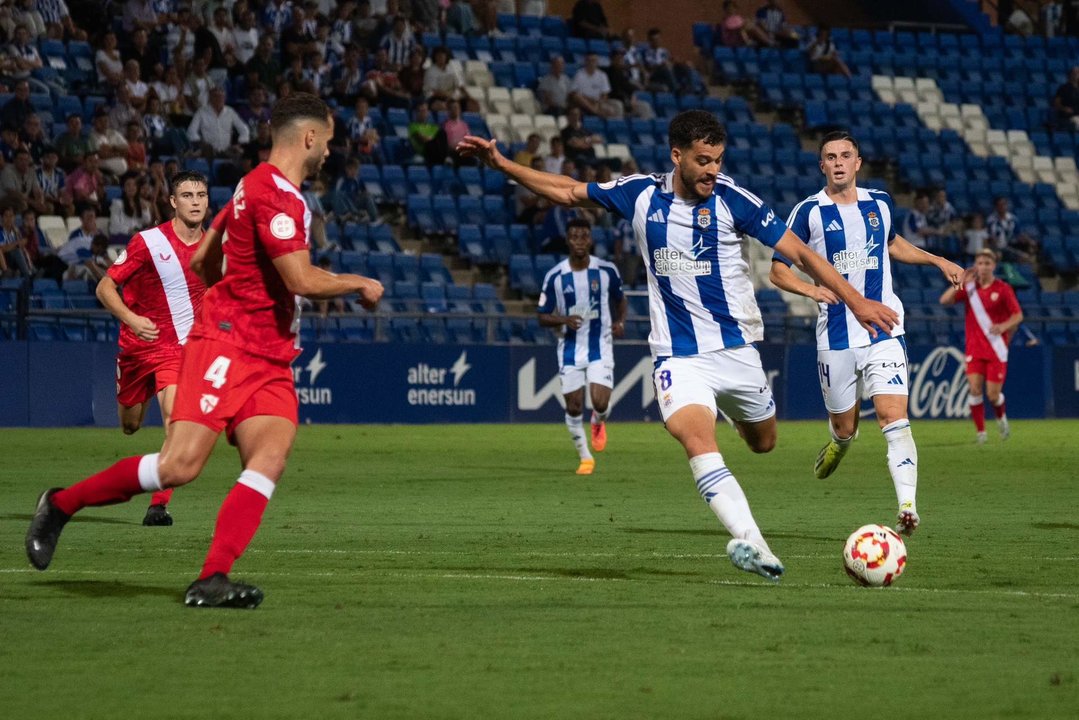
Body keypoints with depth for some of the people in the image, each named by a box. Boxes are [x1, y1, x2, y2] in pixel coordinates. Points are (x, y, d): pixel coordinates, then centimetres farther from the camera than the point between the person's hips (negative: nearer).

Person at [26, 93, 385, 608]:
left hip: (268, 359, 10)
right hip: (225, 346, -10)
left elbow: (202, 260, 26)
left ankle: (212, 581, -21)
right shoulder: (275, 193, -14)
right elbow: (303, 281, -20)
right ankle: (61, 504, 5)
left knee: (270, 458, -14)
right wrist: (359, 284, -3)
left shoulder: (256, 186, 19)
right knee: (180, 465, -16)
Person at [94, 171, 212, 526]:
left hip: (180, 347, 0)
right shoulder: (148, 242, -13)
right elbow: (105, 287, -12)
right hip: (137, 345, 0)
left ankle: (159, 504, -22)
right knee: (130, 426, 13)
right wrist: (130, 318, -27)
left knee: (174, 413, -25)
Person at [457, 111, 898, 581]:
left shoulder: (733, 200, -7)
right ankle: (751, 542, -39)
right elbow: (569, 192, 12)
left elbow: (799, 252, -5)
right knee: (695, 437, -26)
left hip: (735, 348, 1)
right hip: (678, 356, -1)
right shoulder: (641, 195, -1)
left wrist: (855, 301, -12)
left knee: (763, 443, 10)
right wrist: (501, 164, 7)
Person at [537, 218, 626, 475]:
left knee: (600, 403, -15)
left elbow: (620, 299, 14)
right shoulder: (555, 276, -5)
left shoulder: (607, 271, -4)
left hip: (600, 346, -1)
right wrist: (564, 320, -19)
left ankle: (598, 422, 22)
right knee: (574, 407, 1)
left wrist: (620, 321, -6)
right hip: (570, 349, 1)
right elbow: (543, 317, 1)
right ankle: (585, 458, 20)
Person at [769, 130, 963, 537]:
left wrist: (937, 261, 19)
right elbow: (778, 271, -2)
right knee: (845, 426, 9)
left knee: (894, 419, -16)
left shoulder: (880, 203, 8)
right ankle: (839, 444, 47)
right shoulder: (809, 212, -3)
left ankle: (907, 507, -24)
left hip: (884, 332, 1)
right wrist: (811, 289, -21)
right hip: (836, 337, -1)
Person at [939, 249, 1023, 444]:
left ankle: (1001, 417, 31)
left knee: (993, 395, -3)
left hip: (996, 348, -2)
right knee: (975, 389, -12)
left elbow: (1018, 315, -1)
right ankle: (980, 432, -2)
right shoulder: (970, 287, 3)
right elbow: (945, 300, -6)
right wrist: (961, 282, -14)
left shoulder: (1003, 289, -4)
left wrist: (1004, 326, -20)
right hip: (974, 348, 2)